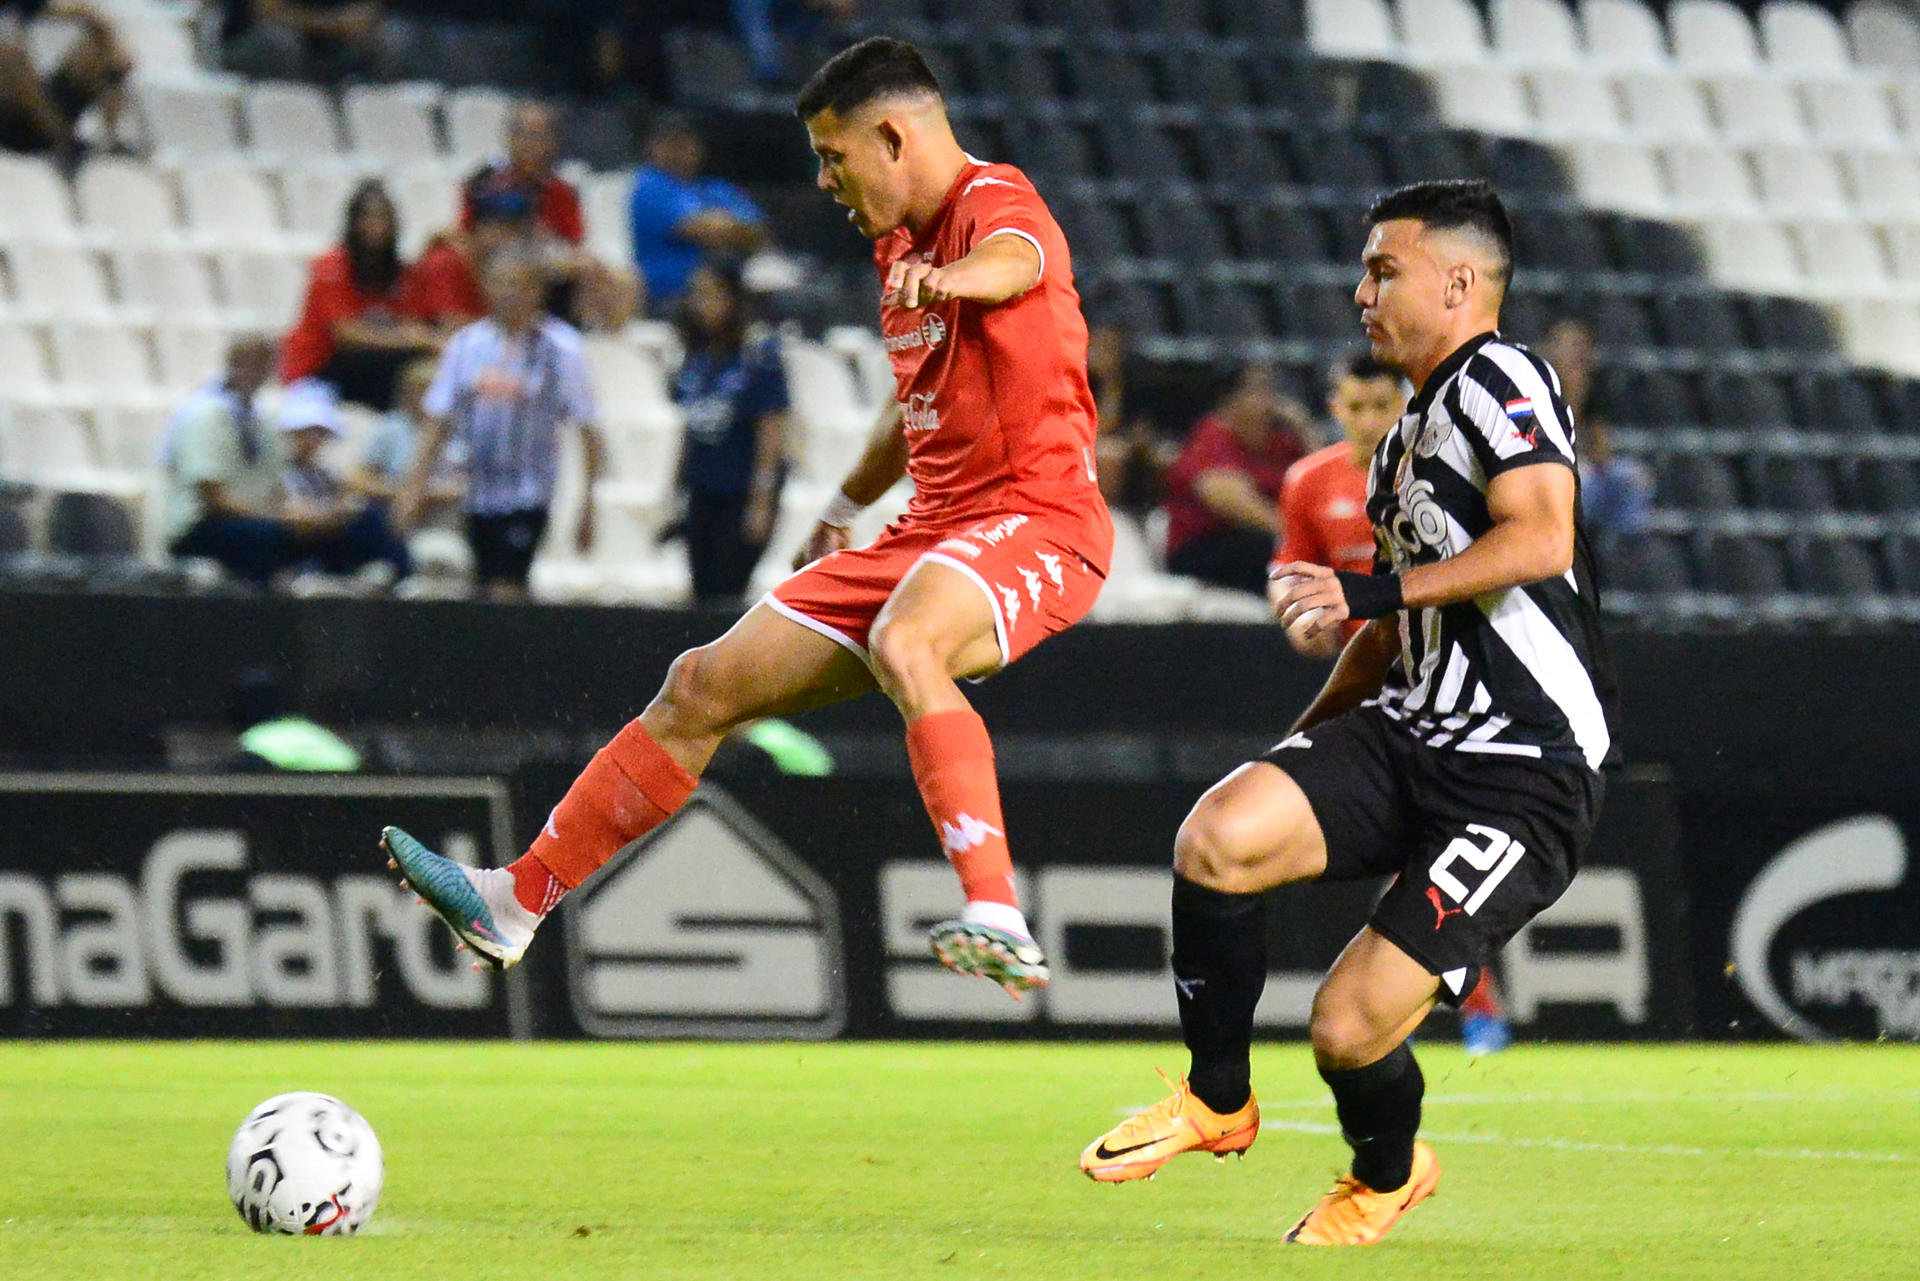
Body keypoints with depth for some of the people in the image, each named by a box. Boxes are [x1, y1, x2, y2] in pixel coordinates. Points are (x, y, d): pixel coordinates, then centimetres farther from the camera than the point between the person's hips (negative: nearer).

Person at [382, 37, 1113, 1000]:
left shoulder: (995, 199, -11)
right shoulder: (898, 243, 18)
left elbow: (1016, 258, -39)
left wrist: (952, 276, -60)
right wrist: (846, 507, 37)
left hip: (1033, 524, -9)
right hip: (934, 528, 9)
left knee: (900, 643, -40)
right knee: (706, 685, 5)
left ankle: (998, 919, -50)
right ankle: (516, 900, 14)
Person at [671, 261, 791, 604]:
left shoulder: (758, 360, -11)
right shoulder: (697, 363, 8)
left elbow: (772, 434, -13)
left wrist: (762, 501, -16)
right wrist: (676, 489, 15)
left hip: (744, 496, -7)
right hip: (703, 495, 7)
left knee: (727, 594, -11)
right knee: (704, 593, 6)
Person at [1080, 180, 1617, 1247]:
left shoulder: (1498, 380, -8)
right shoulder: (1411, 432, 21)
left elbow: (1542, 540, -25)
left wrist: (1375, 591, -26)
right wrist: (1306, 745, 27)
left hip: (1524, 778, -8)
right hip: (1410, 732, 8)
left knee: (1352, 1028, -14)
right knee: (1218, 836, -20)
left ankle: (1386, 1175, 22)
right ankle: (1219, 1100, 0)